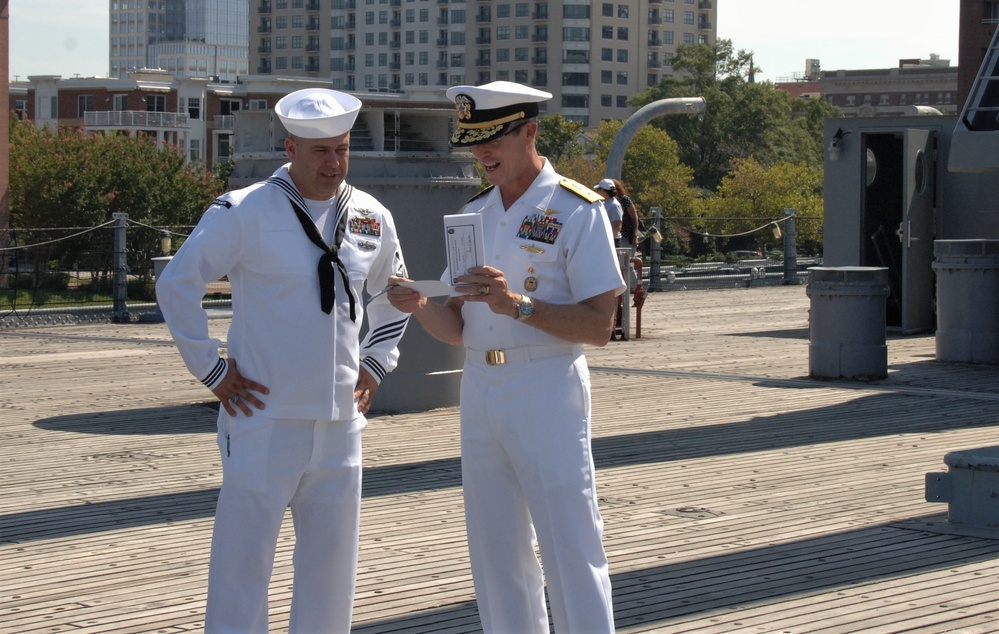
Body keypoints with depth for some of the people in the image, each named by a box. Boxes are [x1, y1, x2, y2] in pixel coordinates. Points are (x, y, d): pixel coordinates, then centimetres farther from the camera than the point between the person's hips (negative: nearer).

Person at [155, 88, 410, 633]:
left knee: (331, 562, 12)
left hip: (340, 421, 5)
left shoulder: (372, 219, 8)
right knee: (243, 559, -2)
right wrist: (210, 370, -8)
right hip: (265, 418, -5)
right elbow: (176, 283, -8)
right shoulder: (245, 212, -9)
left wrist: (374, 365, 15)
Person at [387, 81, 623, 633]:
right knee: (496, 556, 10)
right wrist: (420, 307, -8)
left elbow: (598, 326, -11)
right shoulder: (473, 214, 14)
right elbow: (458, 330, 13)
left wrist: (517, 304, -22)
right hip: (478, 391, 7)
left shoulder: (576, 210, -5)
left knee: (570, 555, -6)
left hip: (546, 393, -6)